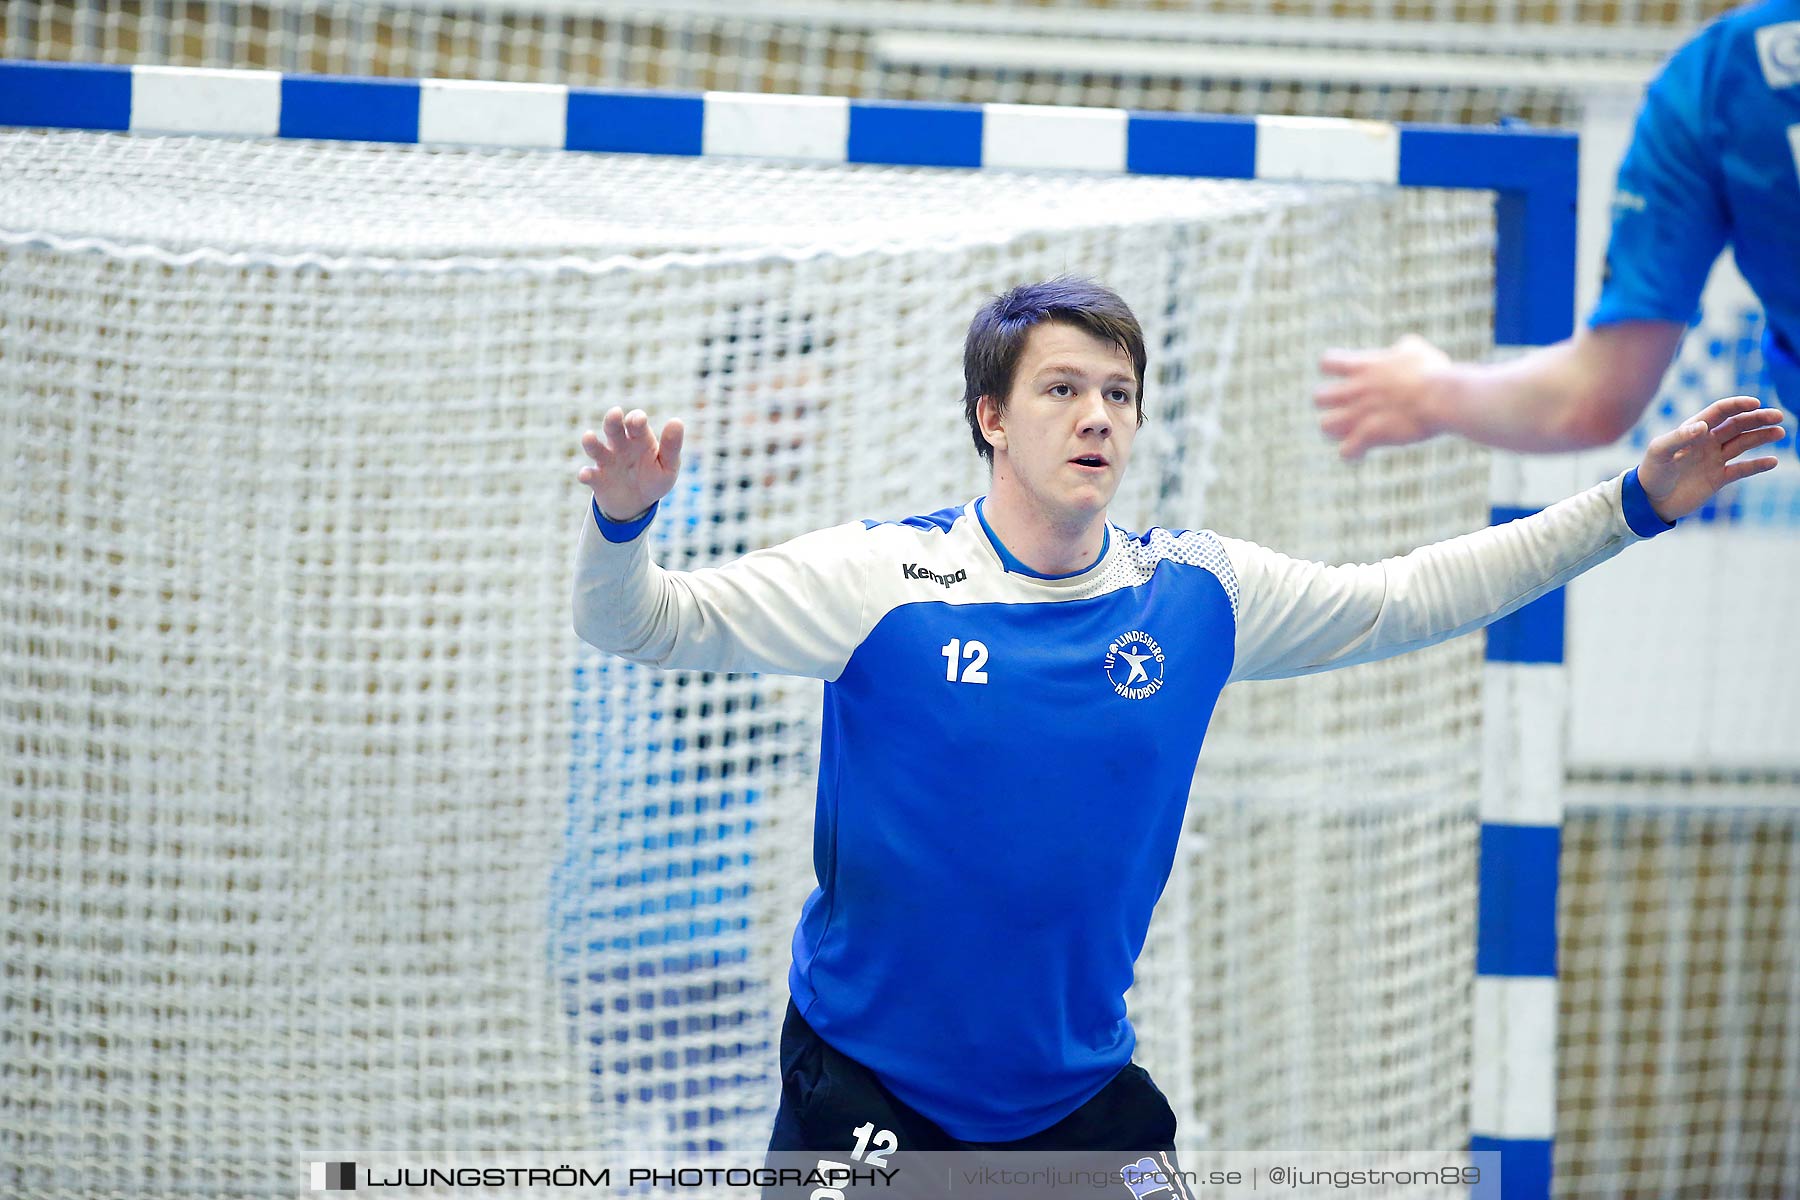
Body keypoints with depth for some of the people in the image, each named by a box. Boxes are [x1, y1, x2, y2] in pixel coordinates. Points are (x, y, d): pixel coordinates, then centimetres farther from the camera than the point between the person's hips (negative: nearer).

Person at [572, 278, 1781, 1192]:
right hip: (867, 1084, -3)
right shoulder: (882, 579, -12)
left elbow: (1408, 596, 10)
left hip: (1081, 1087, 4)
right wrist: (623, 520, -34)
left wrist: (1634, 505, 7)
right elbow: (648, 624, -11)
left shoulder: (1197, 594, -1)